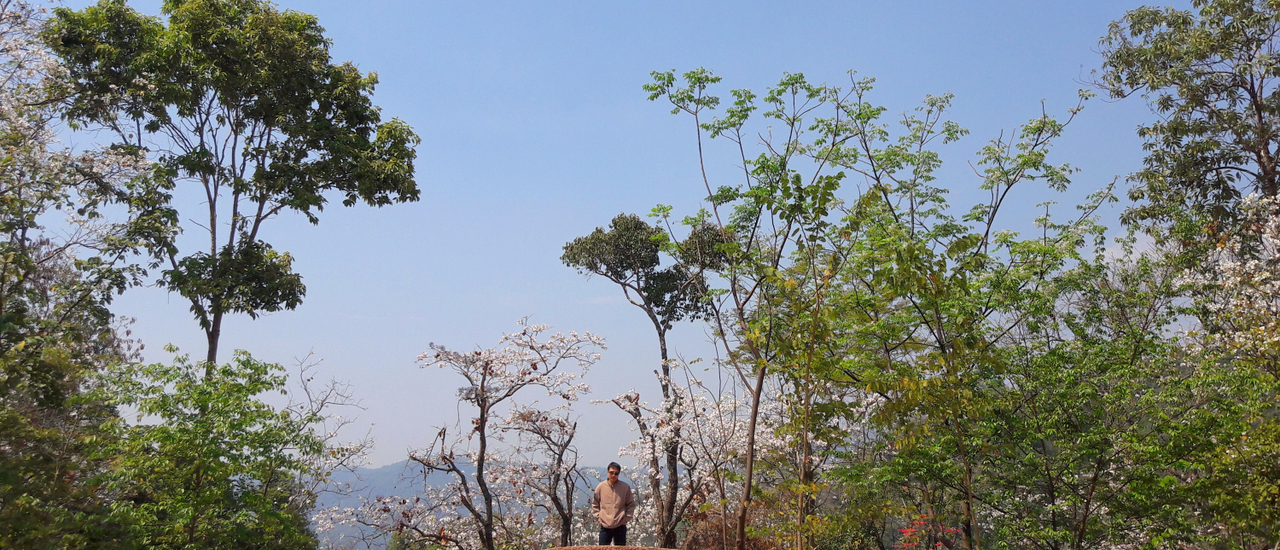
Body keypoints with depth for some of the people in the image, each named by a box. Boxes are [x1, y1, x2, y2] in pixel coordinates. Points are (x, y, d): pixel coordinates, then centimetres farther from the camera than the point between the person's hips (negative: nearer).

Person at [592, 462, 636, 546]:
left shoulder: (625, 487, -2)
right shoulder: (600, 487, 0)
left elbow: (631, 505, 7)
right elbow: (594, 504, 12)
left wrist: (626, 518, -1)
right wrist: (598, 517, 3)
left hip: (620, 526, 0)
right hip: (605, 527, 0)